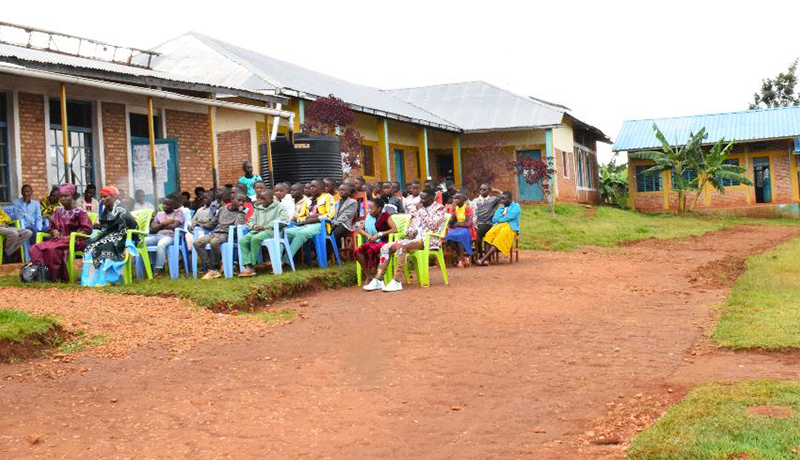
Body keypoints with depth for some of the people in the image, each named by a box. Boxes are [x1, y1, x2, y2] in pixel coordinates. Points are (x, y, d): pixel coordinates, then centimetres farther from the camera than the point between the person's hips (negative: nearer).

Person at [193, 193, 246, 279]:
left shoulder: (240, 213, 8)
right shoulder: (222, 209, 20)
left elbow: (238, 225, -11)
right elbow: (213, 223, 26)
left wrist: (239, 211, -7)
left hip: (226, 234, -5)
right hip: (214, 233, 5)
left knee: (214, 242, -38)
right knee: (196, 243, -20)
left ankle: (216, 268, -17)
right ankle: (211, 269, -23)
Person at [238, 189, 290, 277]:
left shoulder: (279, 207, 7)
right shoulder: (258, 208, 27)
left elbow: (282, 219, -10)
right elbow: (251, 220, 27)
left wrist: (264, 226, -15)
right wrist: (254, 226, -1)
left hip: (271, 230, -6)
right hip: (257, 231, 6)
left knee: (255, 238, -36)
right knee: (242, 240, -23)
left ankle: (252, 266, -29)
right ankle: (248, 267, -32)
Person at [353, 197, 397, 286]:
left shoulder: (385, 216, -1)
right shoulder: (369, 216, 15)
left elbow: (395, 229, -14)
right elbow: (360, 229, 17)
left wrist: (379, 234, -18)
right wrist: (368, 235, -5)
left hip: (383, 242, -5)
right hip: (371, 242, 5)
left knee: (370, 249, -37)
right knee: (358, 250, -26)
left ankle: (373, 275, -22)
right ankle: (367, 276, -17)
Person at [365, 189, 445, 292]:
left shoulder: (439, 209, 1)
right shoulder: (421, 209, 22)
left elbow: (433, 225, -16)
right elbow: (413, 226, 22)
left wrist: (422, 212, -8)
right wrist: (410, 232, -1)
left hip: (429, 240, -8)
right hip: (414, 237, 8)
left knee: (401, 246, -34)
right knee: (386, 247, -10)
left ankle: (397, 282, -38)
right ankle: (378, 280, -16)